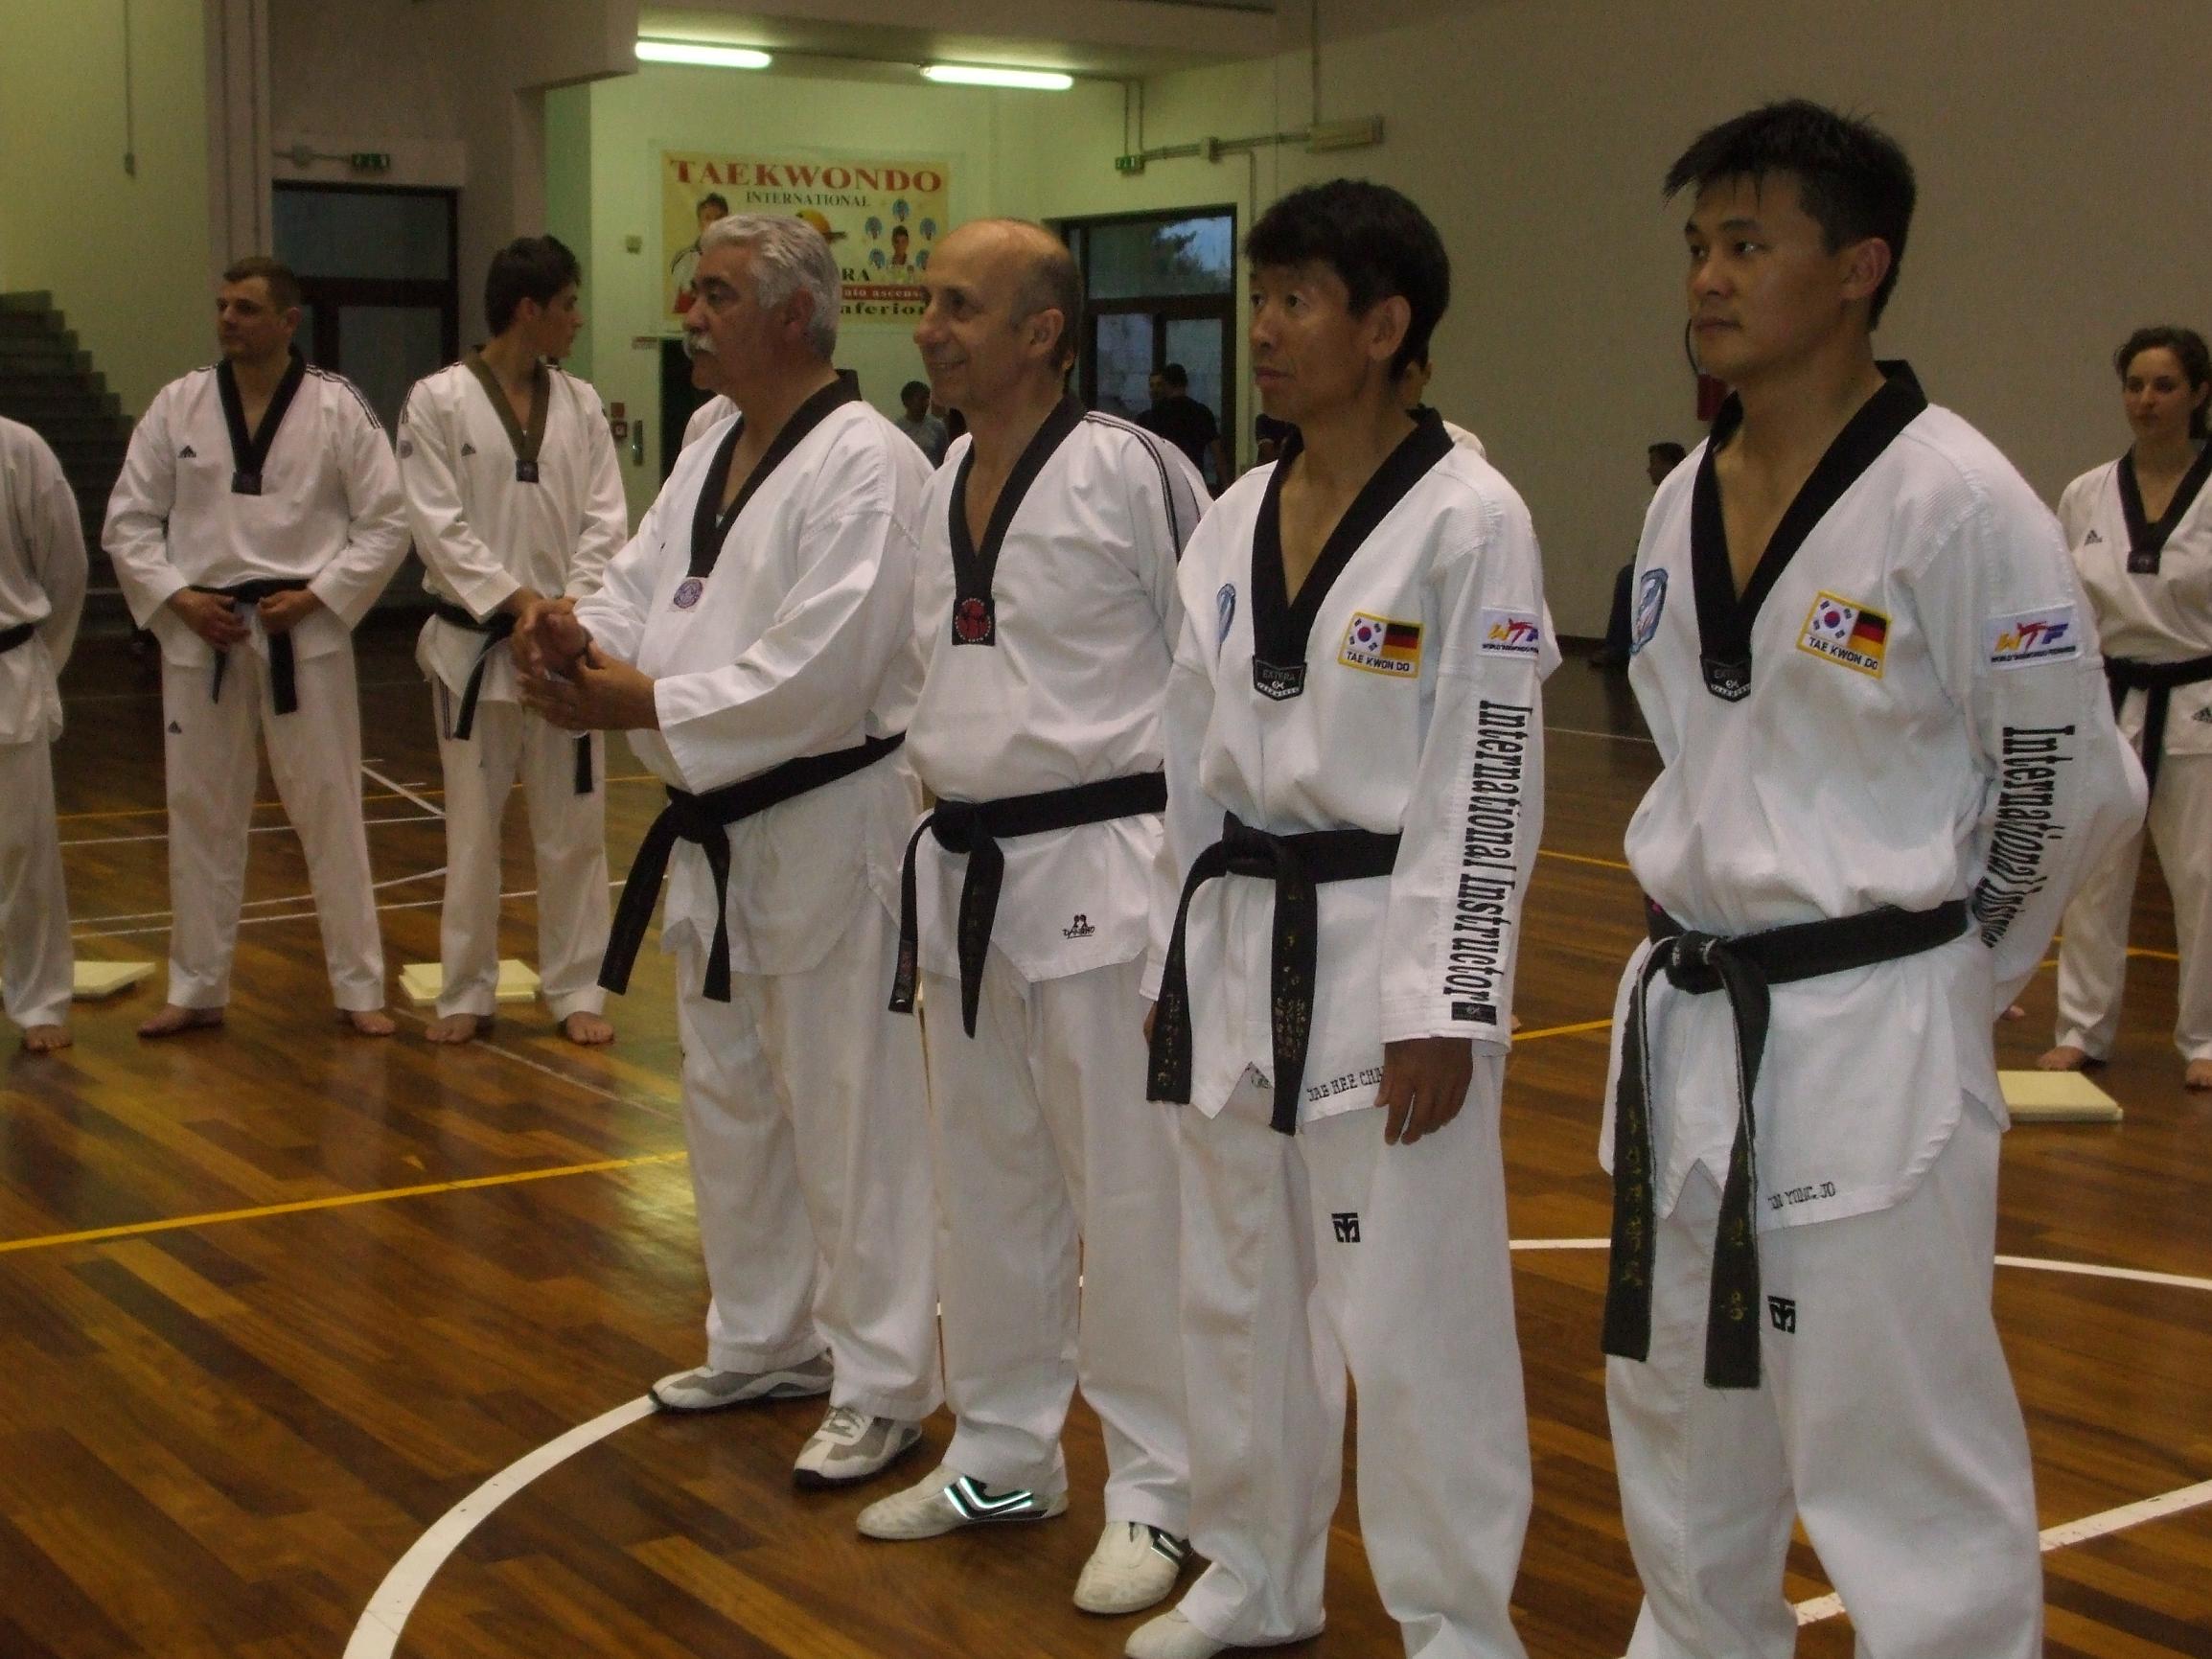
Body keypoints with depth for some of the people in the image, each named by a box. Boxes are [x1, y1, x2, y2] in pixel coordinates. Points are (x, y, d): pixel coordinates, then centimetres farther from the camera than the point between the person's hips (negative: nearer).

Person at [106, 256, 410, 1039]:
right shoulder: (177, 405, 3)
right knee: (199, 808, 10)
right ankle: (195, 989, 22)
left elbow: (387, 522, -3)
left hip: (303, 632, -2)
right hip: (198, 633, 3)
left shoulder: (338, 408, -4)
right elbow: (128, 521, 6)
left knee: (329, 806, 1)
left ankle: (359, 987, 12)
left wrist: (316, 597, -11)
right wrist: (176, 598, -8)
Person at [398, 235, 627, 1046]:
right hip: (476, 642, -3)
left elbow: (606, 521, 0)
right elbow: (439, 527, -10)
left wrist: (569, 608, -14)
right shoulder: (438, 402, -5)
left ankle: (575, 988, 18)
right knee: (473, 825, 6)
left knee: (572, 826, 7)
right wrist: (515, 598, -18)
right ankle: (467, 992, 19)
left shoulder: (580, 404, 6)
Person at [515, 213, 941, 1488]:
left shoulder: (865, 466, -17)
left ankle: (882, 1389, 10)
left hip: (829, 828, -10)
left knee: (853, 1110, -2)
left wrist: (647, 705, -23)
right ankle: (767, 1343, 35)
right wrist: (582, 640, -11)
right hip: (720, 830, 10)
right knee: (731, 1096, 19)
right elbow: (643, 588, 12)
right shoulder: (711, 457, 13)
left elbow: (822, 669, -25)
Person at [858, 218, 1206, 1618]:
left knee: (1126, 1190, 0)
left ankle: (1156, 1491, 14)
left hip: (1098, 871, -8)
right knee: (988, 1183, 17)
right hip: (966, 871, 8)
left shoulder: (1132, 475, -13)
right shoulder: (939, 488, 10)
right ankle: (1005, 1455, 33)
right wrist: (953, 817, 17)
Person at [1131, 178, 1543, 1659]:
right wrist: (1176, 962, 13)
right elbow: (1193, 759, 13)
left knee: (1411, 1309, -1)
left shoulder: (1469, 520, -11)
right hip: (1234, 946, 7)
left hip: (1382, 956, -7)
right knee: (1237, 1282, 17)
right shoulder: (1236, 522, 9)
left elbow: (1490, 780, -13)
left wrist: (1444, 1007, -16)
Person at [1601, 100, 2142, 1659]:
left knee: (1906, 1470, 0)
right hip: (1684, 1018, 8)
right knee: (1680, 1419, 22)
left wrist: (1939, 974, 1)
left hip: (1871, 1047, -7)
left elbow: (2071, 785, -9)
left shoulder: (1958, 503, -16)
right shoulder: (1684, 502, 5)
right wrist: (1719, 939, 15)